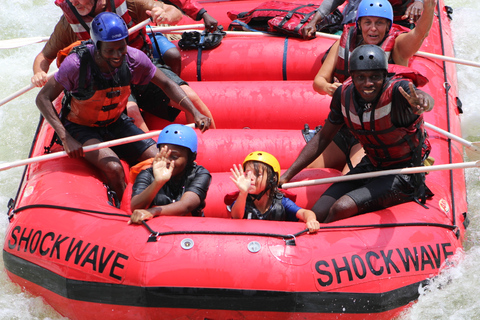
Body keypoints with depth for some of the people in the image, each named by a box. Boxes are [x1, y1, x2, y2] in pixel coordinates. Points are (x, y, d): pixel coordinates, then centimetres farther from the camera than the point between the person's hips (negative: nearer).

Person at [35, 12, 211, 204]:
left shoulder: (133, 58, -18)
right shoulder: (76, 64, -29)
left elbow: (166, 84, -4)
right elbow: (43, 98, -22)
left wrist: (195, 113, -16)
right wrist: (66, 138, -31)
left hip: (115, 123, 4)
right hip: (81, 128, -4)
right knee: (113, 168, -29)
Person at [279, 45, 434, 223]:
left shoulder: (397, 89, -24)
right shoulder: (344, 94, -7)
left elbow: (425, 98, -49)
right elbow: (323, 138, 7)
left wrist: (421, 100, -75)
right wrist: (287, 176, 4)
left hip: (404, 175, -6)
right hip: (371, 167, 6)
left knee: (342, 209, -23)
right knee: (318, 214, -10)